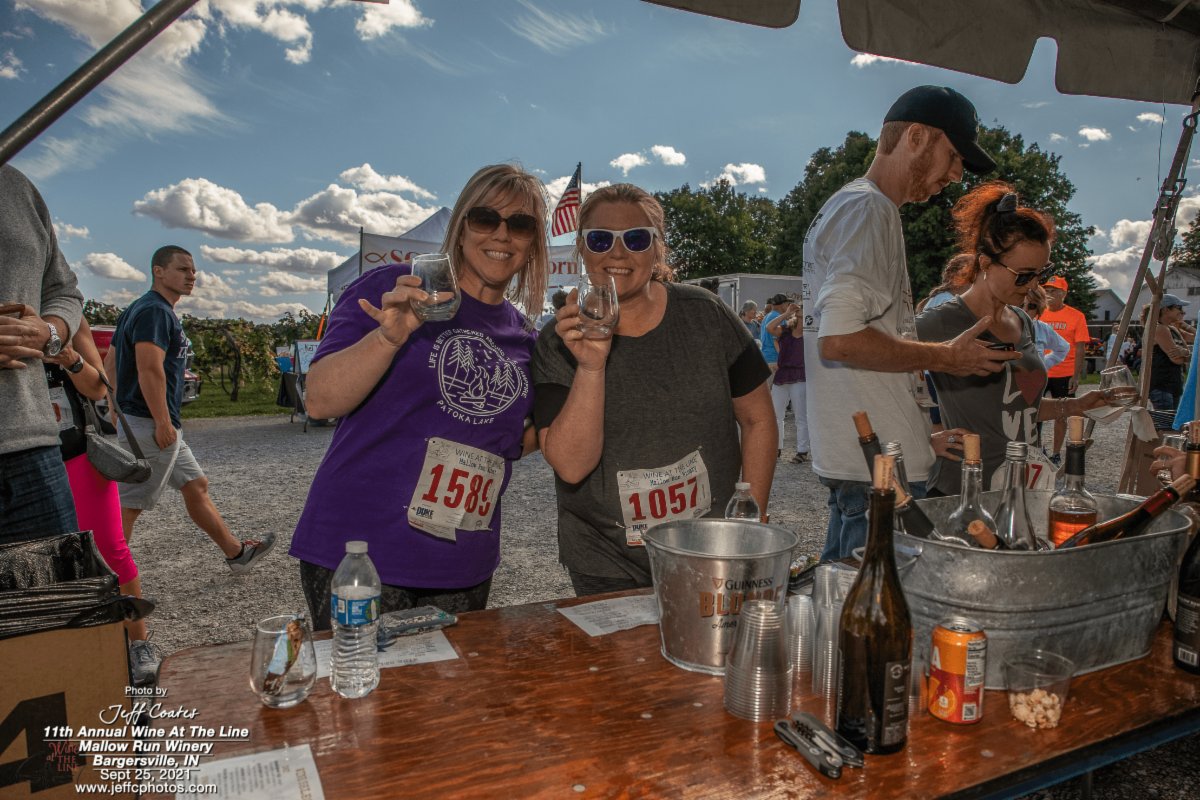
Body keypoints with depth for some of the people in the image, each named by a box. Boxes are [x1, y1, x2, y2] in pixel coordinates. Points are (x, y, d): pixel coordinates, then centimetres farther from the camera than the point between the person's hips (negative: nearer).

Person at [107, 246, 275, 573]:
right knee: (128, 506, -5)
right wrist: (163, 423, -23)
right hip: (150, 426, -11)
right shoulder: (155, 310, -14)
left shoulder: (137, 309, 18)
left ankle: (237, 554, 25)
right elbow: (150, 369, -25)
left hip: (160, 427, 11)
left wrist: (118, 414, 20)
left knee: (196, 486, 16)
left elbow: (111, 365, 19)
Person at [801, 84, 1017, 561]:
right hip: (879, 469, -10)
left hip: (854, 462, 10)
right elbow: (839, 340, -24)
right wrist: (943, 356, -10)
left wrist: (920, 438, 22)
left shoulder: (845, 206, 21)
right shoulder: (868, 209, -11)